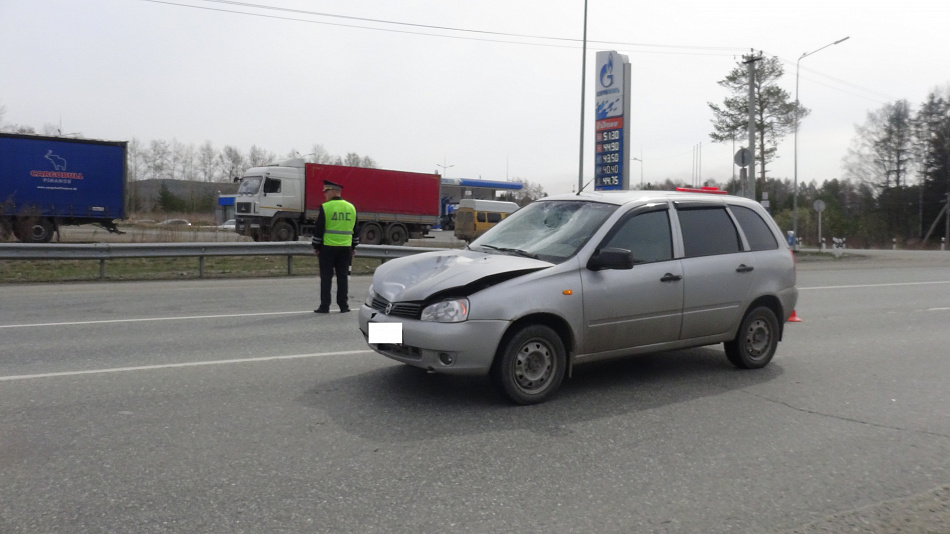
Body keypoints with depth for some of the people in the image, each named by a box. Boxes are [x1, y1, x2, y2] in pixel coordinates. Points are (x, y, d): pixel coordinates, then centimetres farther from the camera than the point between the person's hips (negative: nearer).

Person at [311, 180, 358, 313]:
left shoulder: (325, 207, -8)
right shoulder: (351, 207, 8)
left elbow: (318, 229, -8)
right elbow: (355, 229, 14)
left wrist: (316, 247, 1)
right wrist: (353, 247, 21)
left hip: (328, 247, -4)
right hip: (345, 248, 4)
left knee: (326, 277, 2)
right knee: (343, 276, 8)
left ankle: (324, 306, 3)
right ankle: (343, 305, 9)